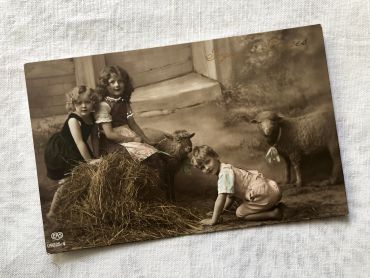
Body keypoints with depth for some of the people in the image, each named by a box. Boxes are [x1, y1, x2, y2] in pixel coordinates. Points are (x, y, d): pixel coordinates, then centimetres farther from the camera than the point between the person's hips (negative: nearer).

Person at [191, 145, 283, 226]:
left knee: (240, 213, -6)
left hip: (264, 193, -10)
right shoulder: (227, 169, 14)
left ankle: (273, 214, -9)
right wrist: (222, 210, 20)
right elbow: (231, 194, 22)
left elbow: (221, 198, -22)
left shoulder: (224, 173, -17)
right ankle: (274, 206, 15)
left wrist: (213, 220, -19)